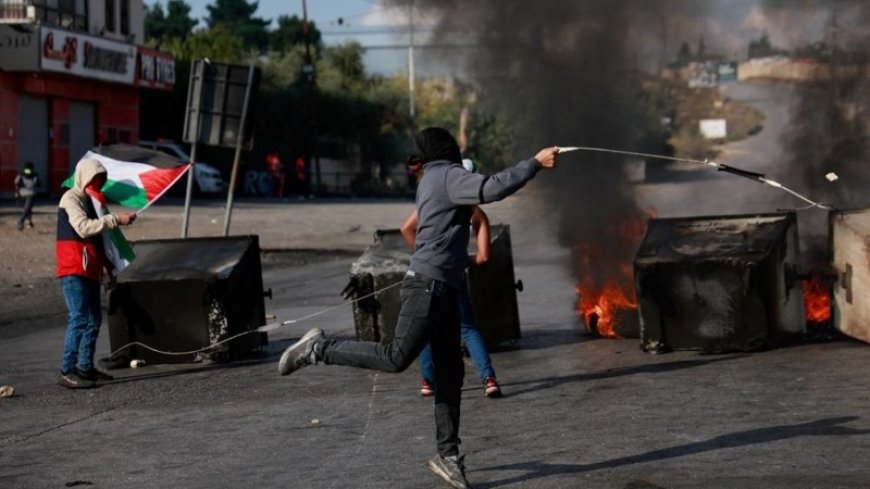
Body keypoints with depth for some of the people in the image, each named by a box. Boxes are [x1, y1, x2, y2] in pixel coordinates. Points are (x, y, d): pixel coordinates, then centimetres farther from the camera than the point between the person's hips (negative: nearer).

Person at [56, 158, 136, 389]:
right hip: (73, 270, -10)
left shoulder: (90, 199, 19)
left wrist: (108, 266, 23)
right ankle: (67, 372, -14)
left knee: (93, 318, 12)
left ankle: (85, 367, 19)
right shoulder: (71, 199, -9)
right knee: (80, 318, -15)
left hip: (90, 270, 10)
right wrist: (116, 220, -28)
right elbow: (83, 228, -25)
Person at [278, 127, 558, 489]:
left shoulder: (433, 180, 20)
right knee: (396, 357, -13)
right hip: (429, 285, -10)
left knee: (450, 374, 6)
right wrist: (536, 162, -20)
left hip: (442, 290, 10)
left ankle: (448, 456, 8)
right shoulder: (449, 175, -9)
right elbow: (491, 189, -25)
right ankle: (319, 349, 0)